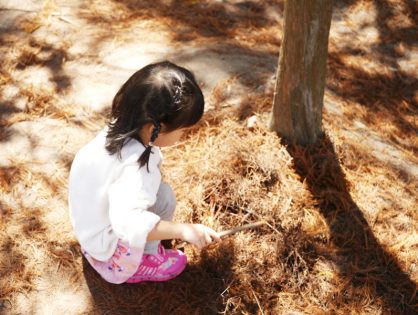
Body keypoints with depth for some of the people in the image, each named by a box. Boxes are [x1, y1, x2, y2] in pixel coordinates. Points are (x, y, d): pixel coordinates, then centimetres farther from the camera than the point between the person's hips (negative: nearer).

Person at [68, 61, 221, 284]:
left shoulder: (120, 127, -15)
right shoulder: (135, 167, -40)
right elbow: (128, 222, -50)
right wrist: (184, 230, -52)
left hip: (89, 218, 9)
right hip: (104, 244, -8)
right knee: (163, 197, -20)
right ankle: (133, 267, 2)